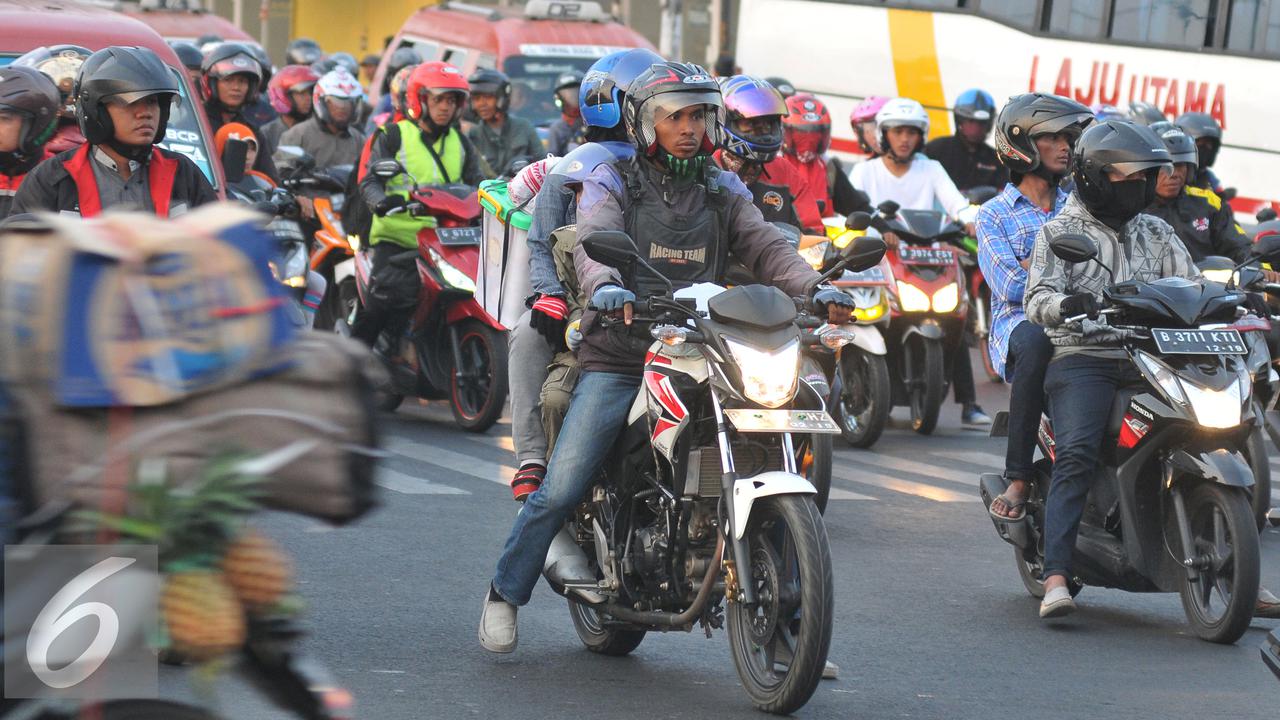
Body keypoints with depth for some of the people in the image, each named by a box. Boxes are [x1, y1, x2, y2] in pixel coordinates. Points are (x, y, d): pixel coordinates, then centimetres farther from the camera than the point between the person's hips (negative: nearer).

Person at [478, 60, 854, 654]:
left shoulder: (724, 192, 16)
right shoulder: (611, 183, 4)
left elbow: (765, 246, 2)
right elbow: (592, 241, -15)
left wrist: (814, 287, -19)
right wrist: (604, 286, -38)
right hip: (617, 360, -3)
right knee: (559, 491, -10)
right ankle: (505, 592, 13)